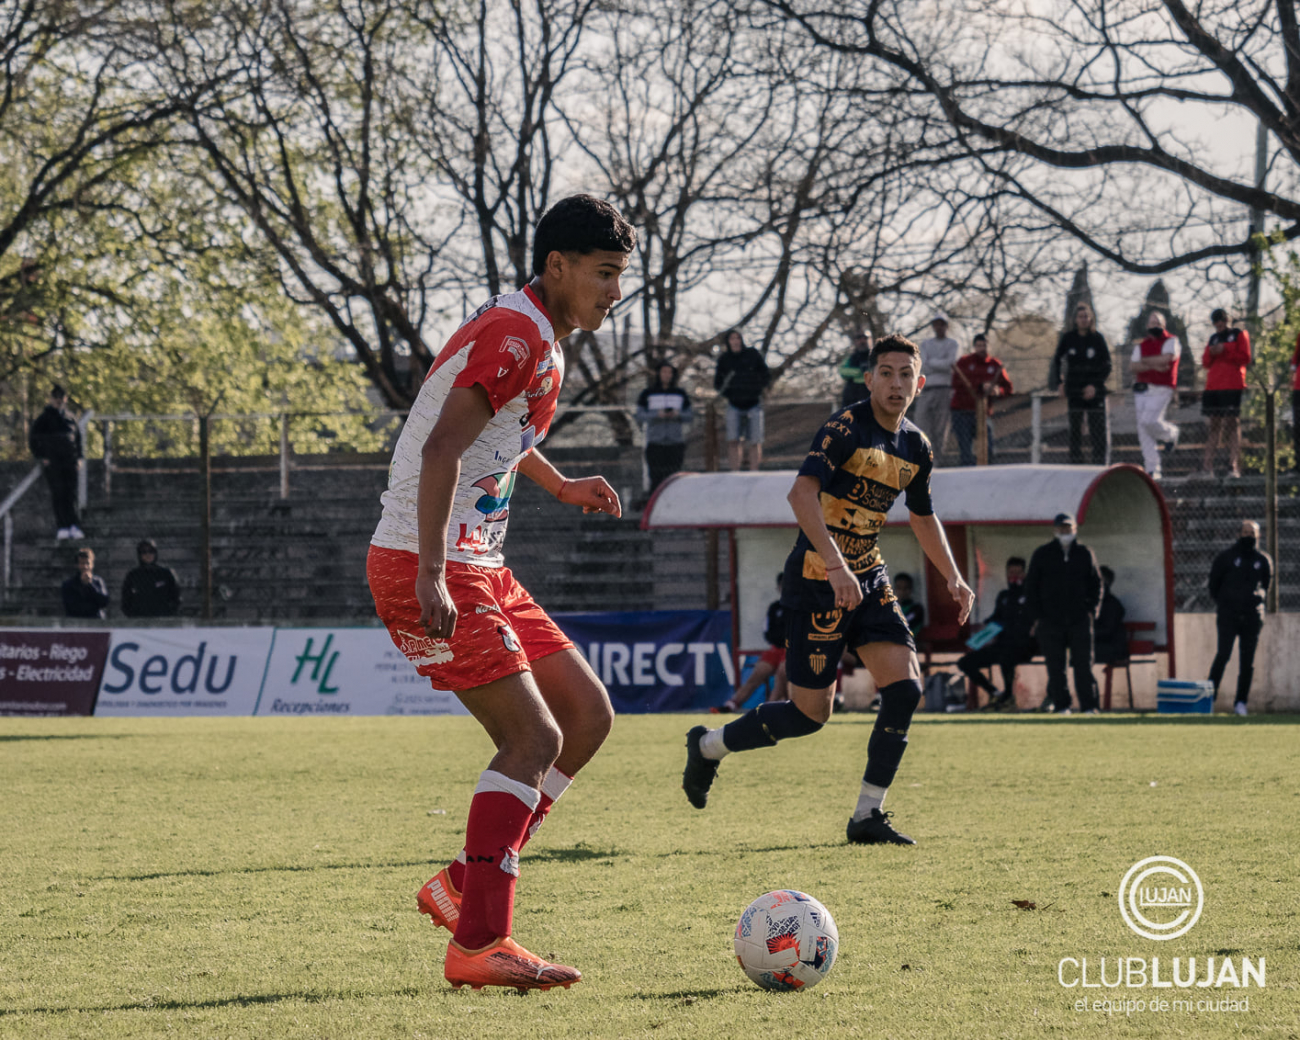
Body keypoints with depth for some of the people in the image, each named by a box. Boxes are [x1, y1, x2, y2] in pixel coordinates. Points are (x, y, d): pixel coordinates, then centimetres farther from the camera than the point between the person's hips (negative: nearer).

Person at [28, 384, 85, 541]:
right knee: (58, 494, -6)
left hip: (69, 463, 3)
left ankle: (74, 526, -3)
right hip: (52, 463, -3)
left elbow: (78, 438, 22)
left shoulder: (70, 419, 13)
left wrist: (78, 457, 12)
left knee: (71, 494, -1)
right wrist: (41, 457, -6)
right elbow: (33, 440, 3)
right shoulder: (43, 420, 1)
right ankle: (62, 528, -7)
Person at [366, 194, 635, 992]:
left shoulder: (539, 339, 17)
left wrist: (560, 485, 50)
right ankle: (479, 944, -13)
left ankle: (468, 885, 10)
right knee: (534, 738, -14)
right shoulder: (519, 335, -15)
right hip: (428, 568, -10)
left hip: (479, 567, 10)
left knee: (589, 716, 7)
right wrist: (432, 575, -33)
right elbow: (442, 448, -26)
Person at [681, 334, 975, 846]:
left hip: (868, 578, 7)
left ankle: (867, 814, -1)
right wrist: (835, 564, -37)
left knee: (905, 687, -9)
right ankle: (707, 746, 21)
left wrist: (953, 576, 14)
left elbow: (924, 518, 25)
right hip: (817, 578, -7)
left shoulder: (916, 448, 9)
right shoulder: (846, 428, -16)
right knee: (810, 713, -3)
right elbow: (801, 493, -28)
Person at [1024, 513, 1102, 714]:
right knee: (1055, 667, 0)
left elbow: (1096, 584, 16)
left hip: (1080, 620, 0)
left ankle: (1089, 706, -3)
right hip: (1050, 620, 0)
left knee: (1083, 664, -4)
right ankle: (1060, 704, 5)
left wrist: (1092, 609, 2)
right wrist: (1034, 617, -1)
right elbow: (1030, 587, 8)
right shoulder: (1042, 554, 8)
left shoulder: (1085, 553, 11)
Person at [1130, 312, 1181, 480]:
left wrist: (1145, 361, -3)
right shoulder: (1141, 345, 16)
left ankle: (1170, 433, 12)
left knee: (1148, 420, -22)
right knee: (1143, 431, 0)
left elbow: (1166, 358, -15)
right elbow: (1135, 367, 4)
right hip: (1141, 389, 5)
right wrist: (1153, 365, -12)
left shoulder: (1170, 341, 2)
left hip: (1161, 389, -5)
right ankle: (1153, 470, 4)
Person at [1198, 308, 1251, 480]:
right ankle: (1207, 465, 0)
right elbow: (1205, 363, 18)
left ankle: (1234, 465, -14)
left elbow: (1245, 358, -3)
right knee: (1214, 424, 4)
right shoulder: (1213, 338, 21)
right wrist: (1211, 353, -2)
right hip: (1213, 387, 5)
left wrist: (1225, 350, -10)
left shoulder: (1239, 335, 7)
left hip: (1232, 386, -5)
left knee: (1232, 423, -10)